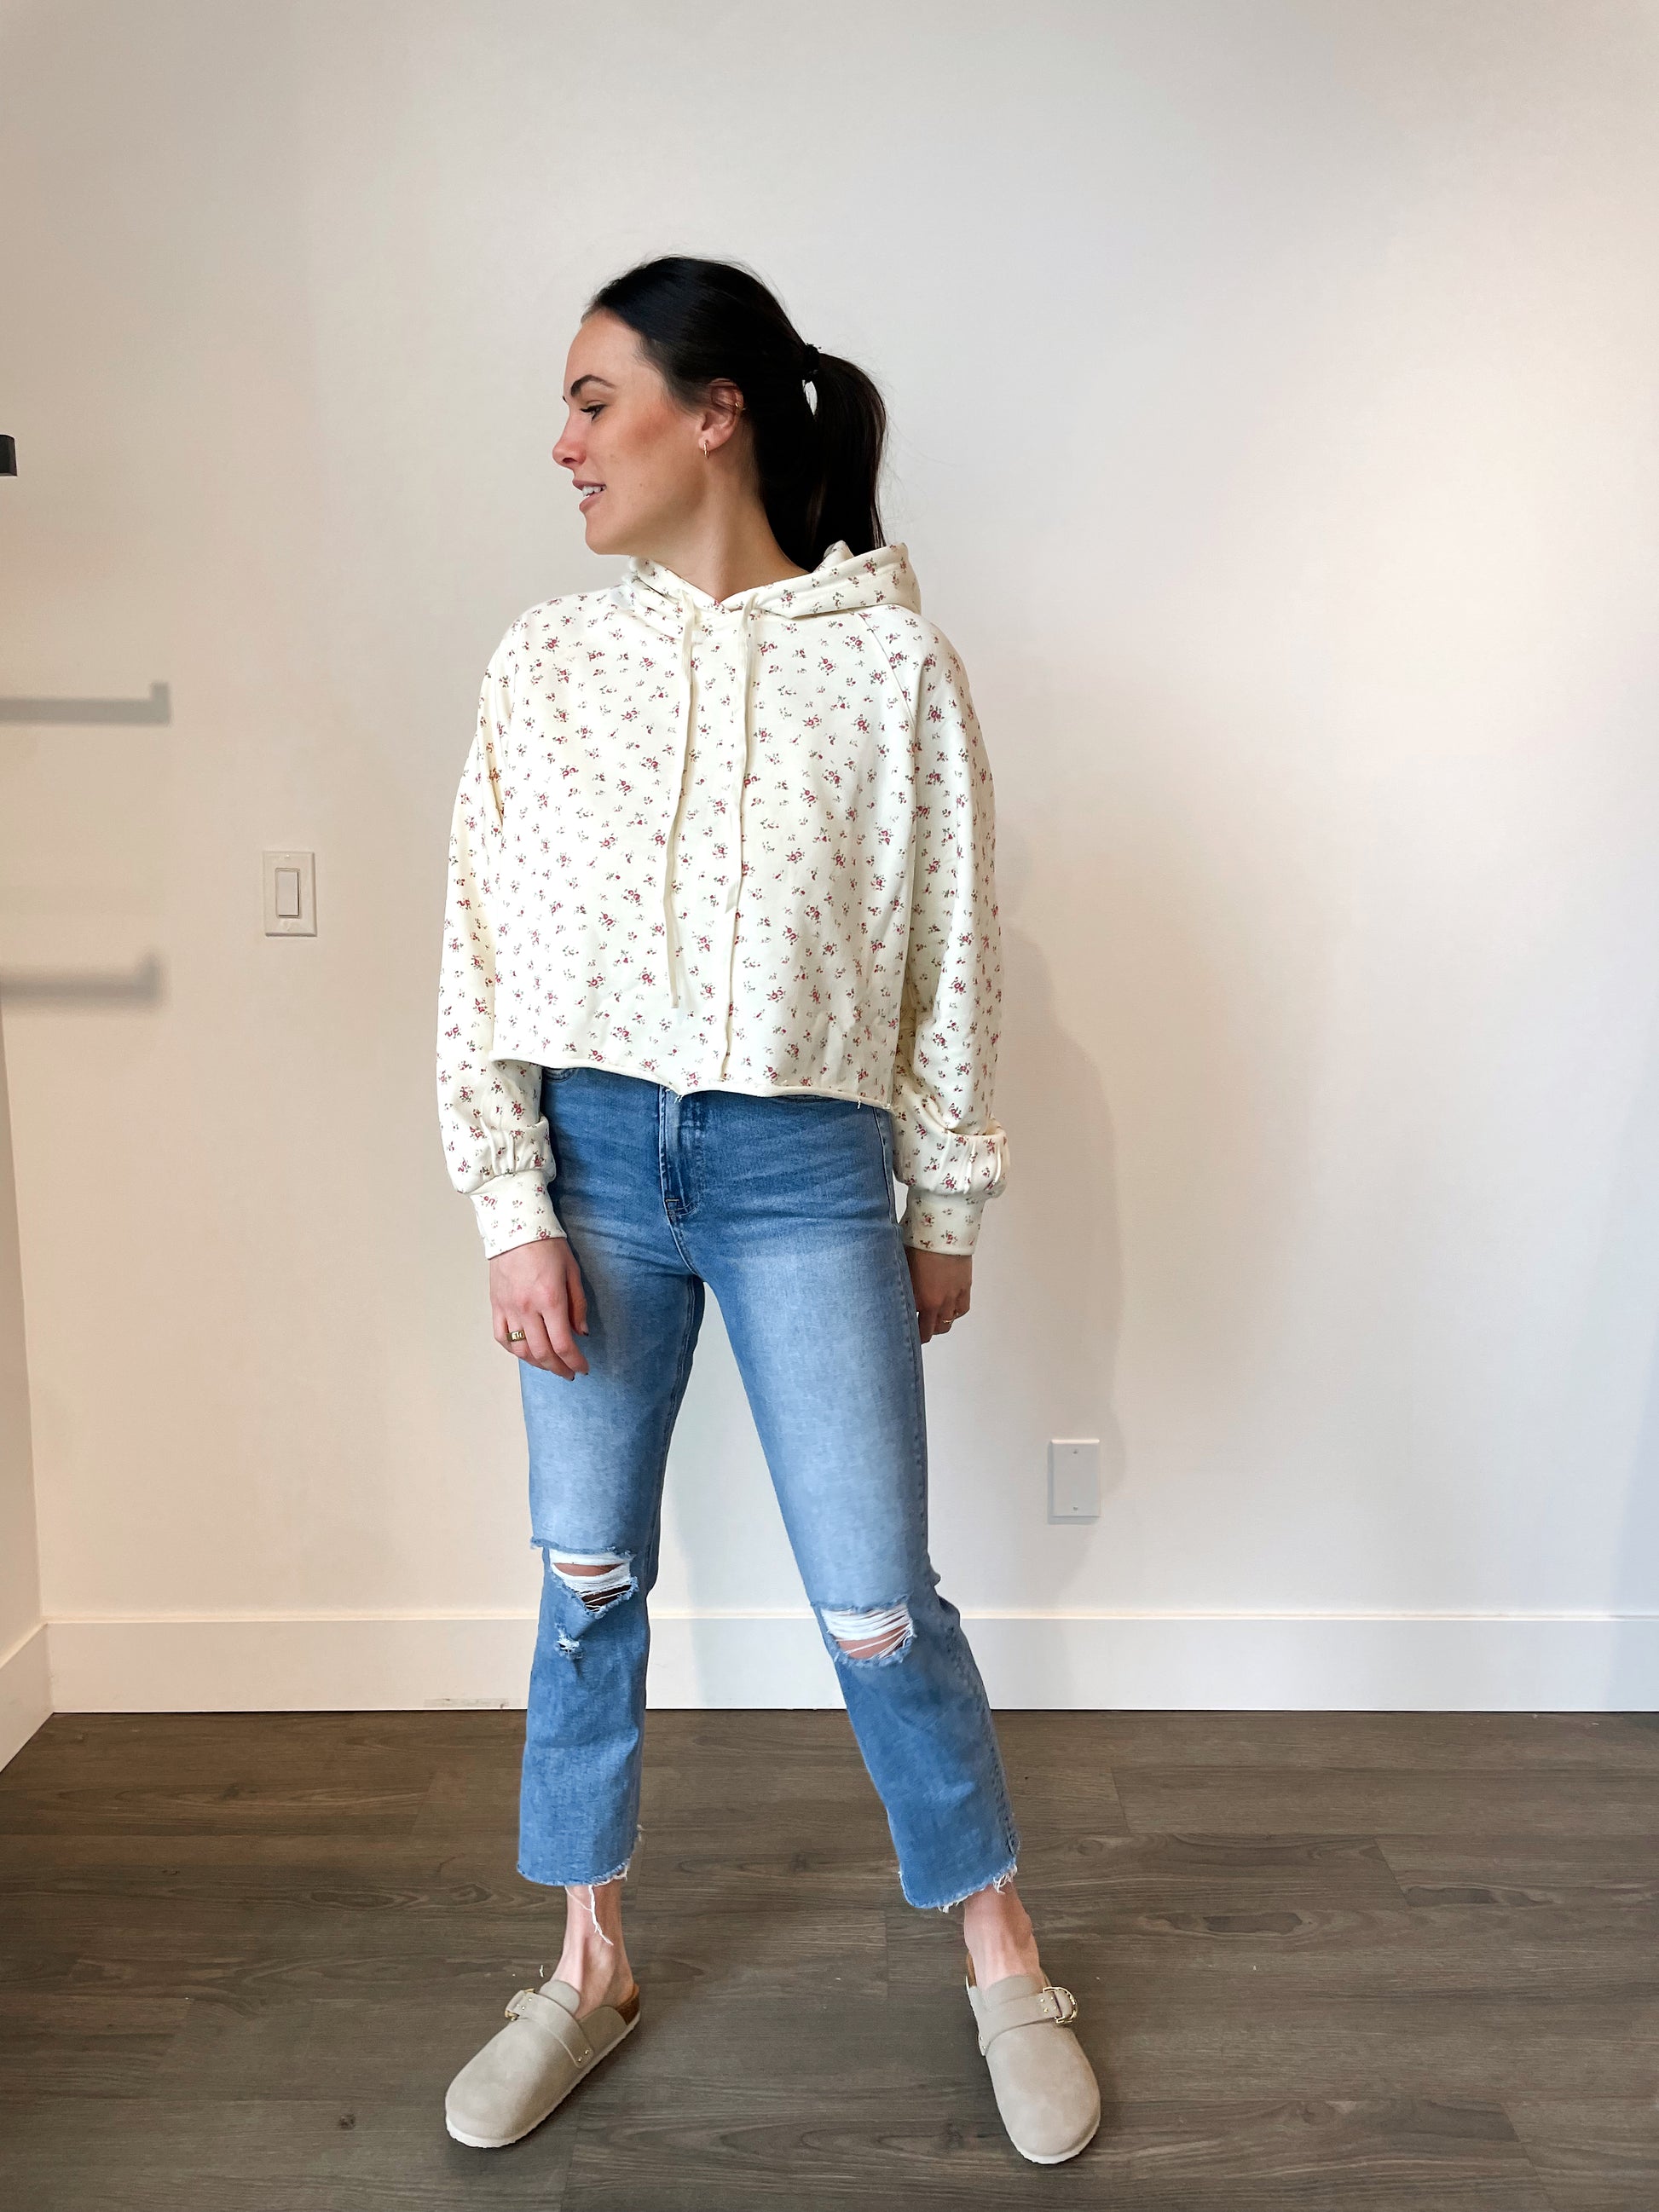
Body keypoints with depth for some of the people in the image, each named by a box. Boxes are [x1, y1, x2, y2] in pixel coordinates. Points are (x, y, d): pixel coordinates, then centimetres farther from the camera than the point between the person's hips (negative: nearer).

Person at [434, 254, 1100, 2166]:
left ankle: (1004, 1961, 28)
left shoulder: (888, 661, -3)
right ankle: (589, 1967, 33)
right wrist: (511, 1210, -3)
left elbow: (952, 954, 0)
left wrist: (945, 1214, 2)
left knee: (876, 1605, 3)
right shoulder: (548, 661, 3)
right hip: (592, 1160, 3)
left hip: (803, 1171, -2)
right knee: (588, 1579, 12)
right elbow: (480, 952, 3)